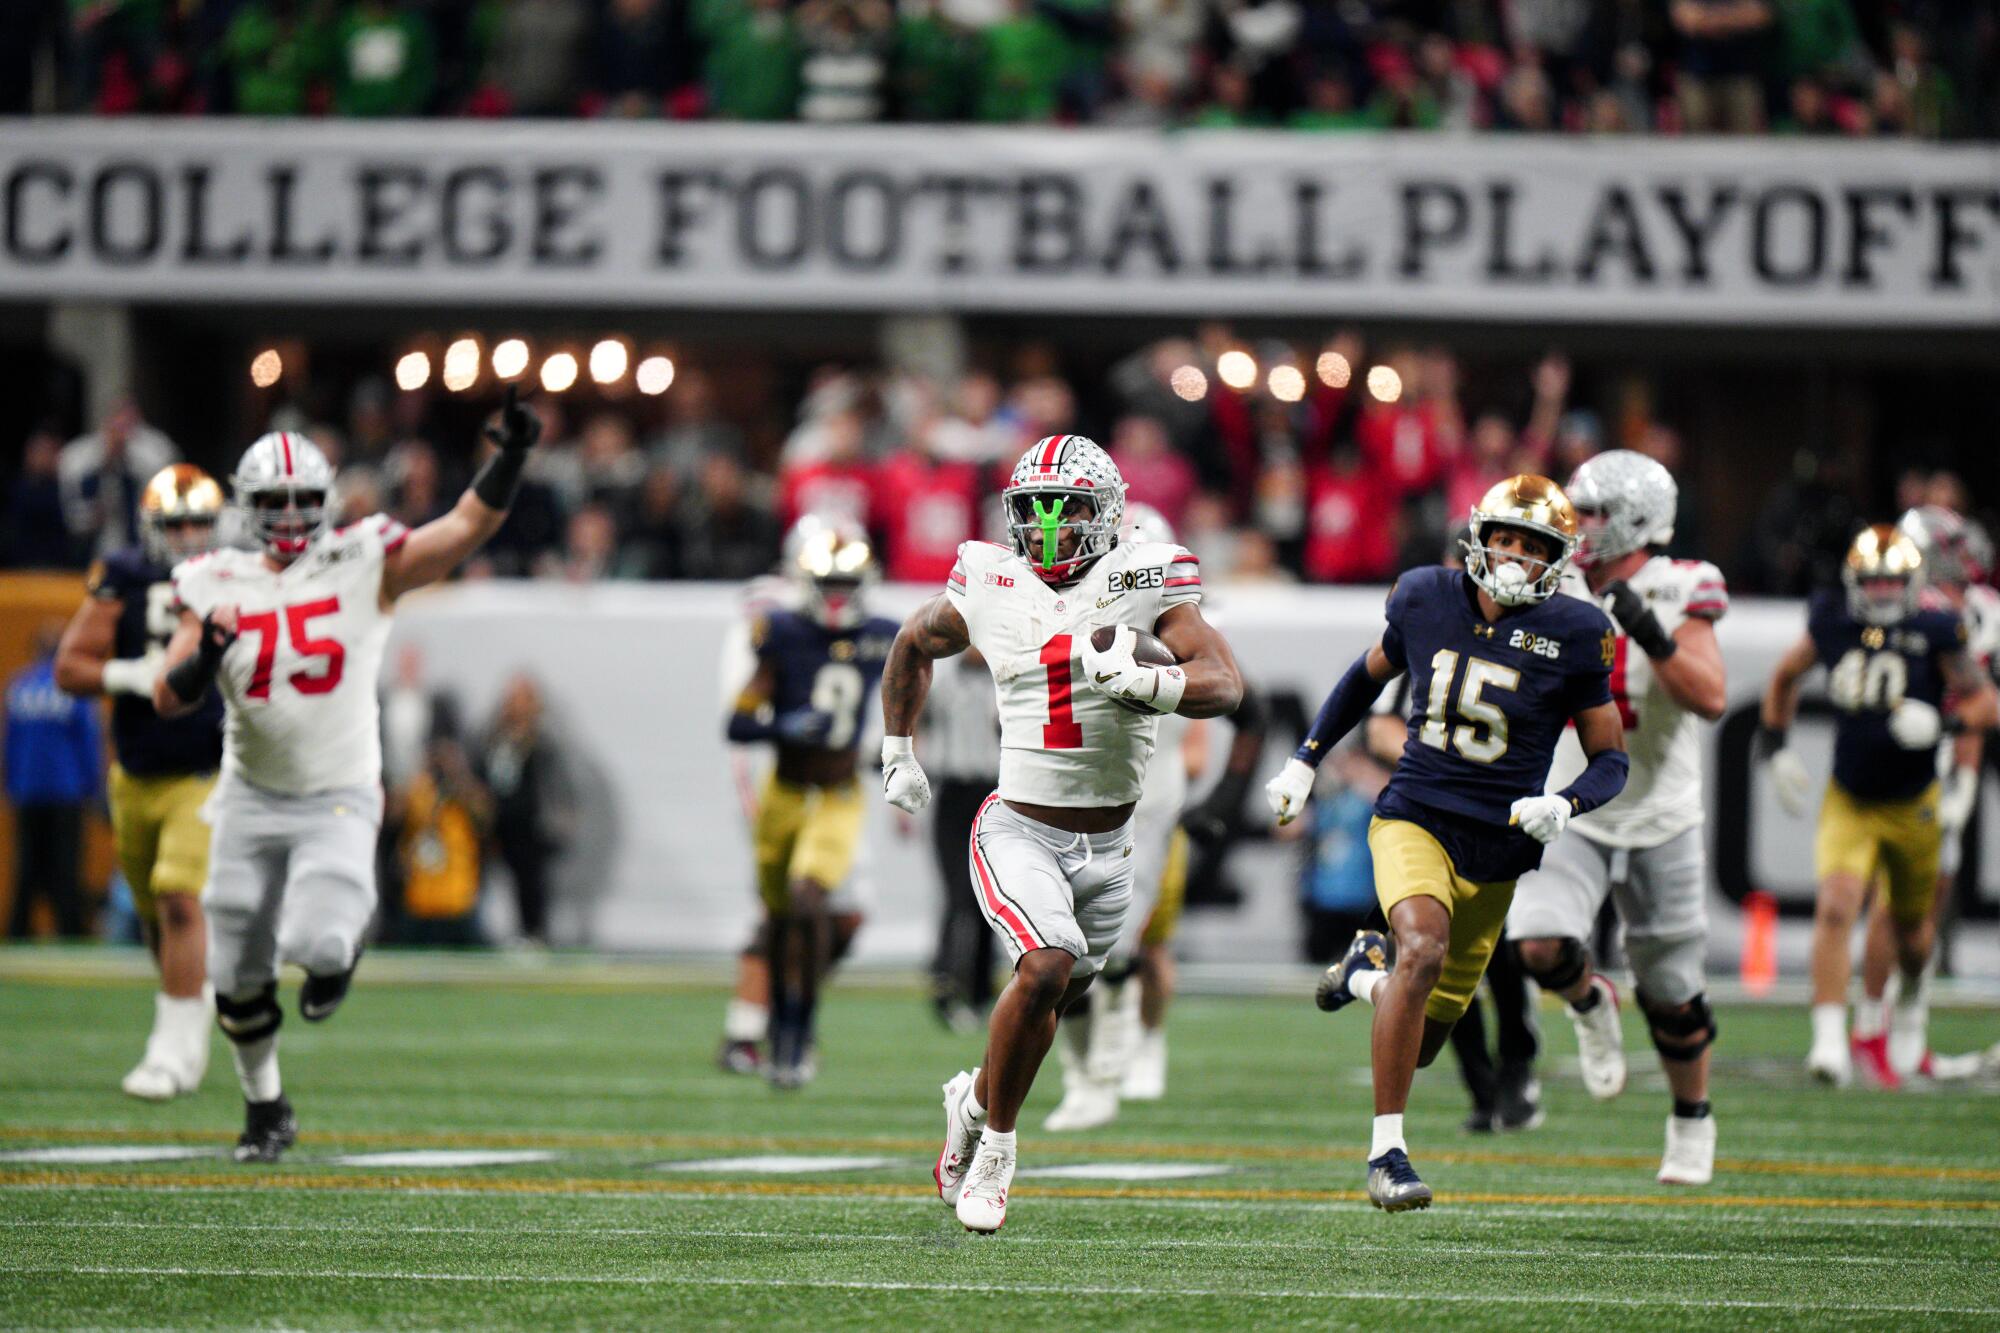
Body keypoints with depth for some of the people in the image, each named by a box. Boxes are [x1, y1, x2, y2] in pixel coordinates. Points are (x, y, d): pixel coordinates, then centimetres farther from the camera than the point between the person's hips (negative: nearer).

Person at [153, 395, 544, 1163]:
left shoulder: (365, 567, -6)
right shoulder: (216, 587, -1)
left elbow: (467, 527, -14)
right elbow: (168, 700, -5)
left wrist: (509, 460, -28)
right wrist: (204, 658, -25)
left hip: (339, 800, -3)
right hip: (253, 801, 3)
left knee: (316, 944, -23)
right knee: (238, 978, 7)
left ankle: (338, 948, 16)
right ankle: (265, 1108, 31)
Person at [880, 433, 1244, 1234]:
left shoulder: (1141, 584, -9)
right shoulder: (990, 590, -3)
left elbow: (1224, 683, -20)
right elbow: (914, 646, 18)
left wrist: (1134, 681, -36)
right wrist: (898, 753, 20)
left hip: (1106, 847, 2)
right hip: (1018, 831, -2)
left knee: (1048, 1005, 15)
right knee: (1046, 967, -25)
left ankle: (975, 1100, 45)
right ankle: (996, 1141, -7)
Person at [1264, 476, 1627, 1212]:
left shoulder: (1573, 636, -7)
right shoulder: (1427, 600, -2)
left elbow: (1610, 760, 0)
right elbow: (1370, 674, 19)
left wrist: (1563, 806, -19)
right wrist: (1304, 761, 17)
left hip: (1498, 847, 1)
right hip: (1415, 819, -1)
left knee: (1420, 1044, 6)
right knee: (1425, 945, -33)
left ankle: (1369, 970, 44)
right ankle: (1386, 1152, -26)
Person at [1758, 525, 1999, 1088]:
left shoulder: (1934, 634, -14)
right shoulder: (1831, 624, -7)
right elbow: (1786, 676, 13)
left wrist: (1942, 721, -27)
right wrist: (1776, 747, 7)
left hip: (1913, 804, 0)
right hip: (1849, 802, 0)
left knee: (1910, 928, 16)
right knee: (1835, 909, -20)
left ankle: (1909, 996, 50)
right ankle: (1830, 1041, -20)